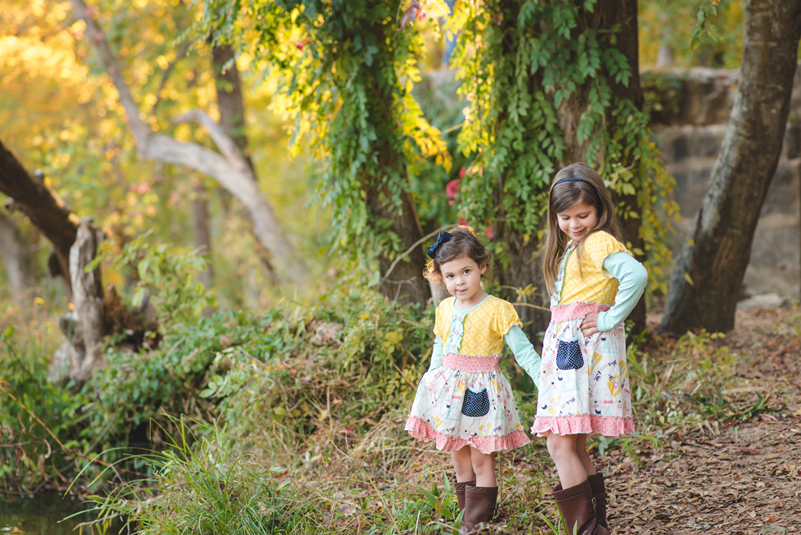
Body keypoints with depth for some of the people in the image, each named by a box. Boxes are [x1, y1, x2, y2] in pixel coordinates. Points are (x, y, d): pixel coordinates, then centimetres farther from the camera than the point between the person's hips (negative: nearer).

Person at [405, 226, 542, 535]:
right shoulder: (444, 310, 8)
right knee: (459, 461, 11)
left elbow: (523, 351, -12)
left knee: (482, 462, -1)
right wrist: (432, 380, 19)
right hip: (448, 390, 6)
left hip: (481, 392, -5)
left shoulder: (497, 311, -10)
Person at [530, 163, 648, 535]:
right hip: (564, 347, 10)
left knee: (560, 443, -16)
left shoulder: (599, 243, -9)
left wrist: (611, 319, -19)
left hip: (588, 348, -10)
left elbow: (636, 275, -25)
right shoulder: (567, 248, 21)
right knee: (573, 447, 11)